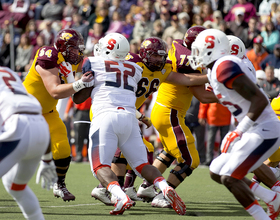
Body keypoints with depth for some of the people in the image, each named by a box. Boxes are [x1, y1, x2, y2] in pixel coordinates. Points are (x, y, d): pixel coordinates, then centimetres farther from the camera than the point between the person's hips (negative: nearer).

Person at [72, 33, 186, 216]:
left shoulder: (94, 63, 12)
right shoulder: (135, 69, 23)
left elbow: (79, 98, 15)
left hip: (105, 116, -4)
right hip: (129, 117, 4)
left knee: (100, 166, -5)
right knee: (142, 164, 9)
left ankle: (121, 197, -32)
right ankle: (166, 188, -19)